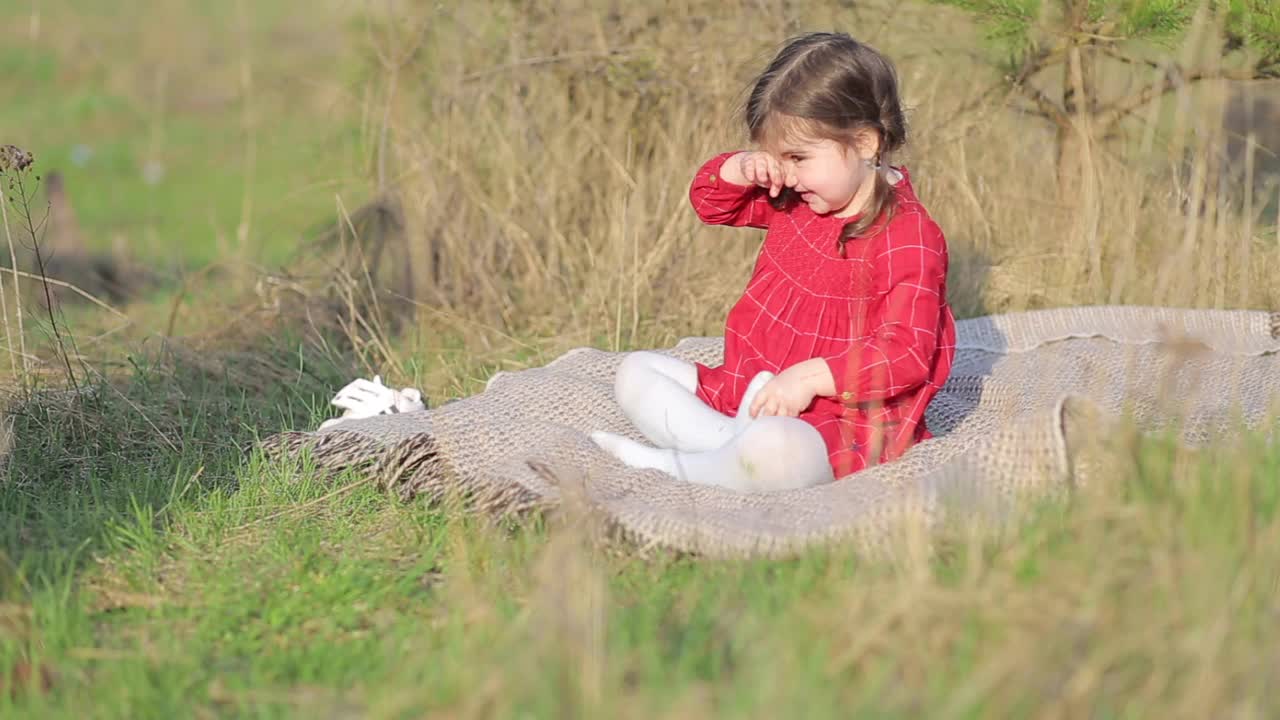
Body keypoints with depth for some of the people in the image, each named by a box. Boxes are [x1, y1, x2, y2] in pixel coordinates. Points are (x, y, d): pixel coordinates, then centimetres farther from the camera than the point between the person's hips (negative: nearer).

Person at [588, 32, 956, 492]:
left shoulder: (908, 239, -19)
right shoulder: (794, 201, 7)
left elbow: (907, 353, -25)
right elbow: (710, 201, 19)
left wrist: (810, 377, -32)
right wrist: (741, 170, -4)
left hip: (835, 426, -9)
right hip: (747, 393, 9)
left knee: (772, 450, -41)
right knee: (635, 371, 8)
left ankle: (669, 464, -13)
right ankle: (731, 439, -17)